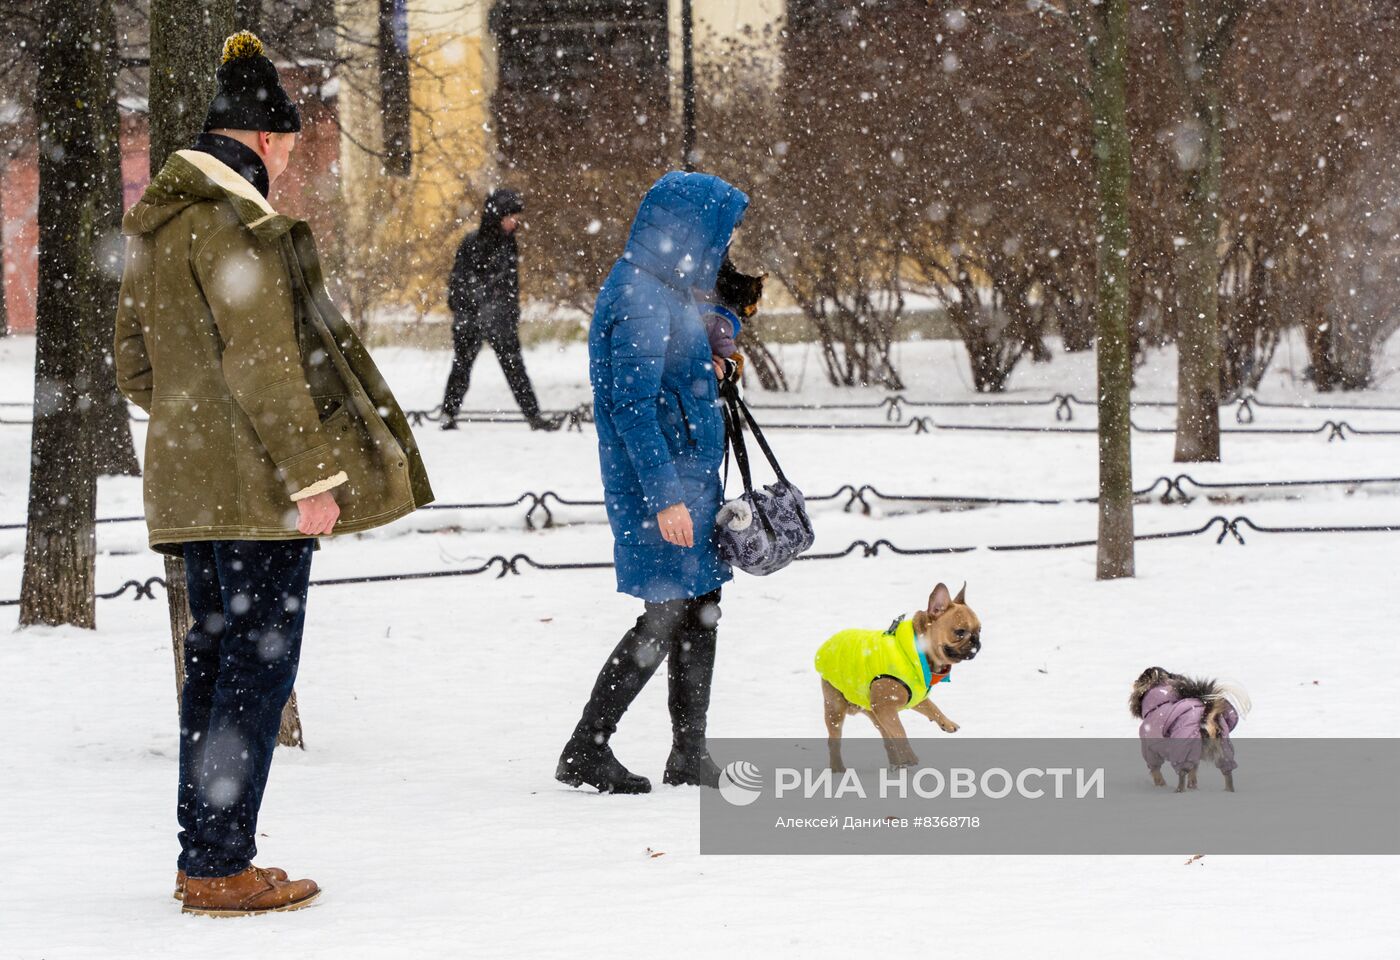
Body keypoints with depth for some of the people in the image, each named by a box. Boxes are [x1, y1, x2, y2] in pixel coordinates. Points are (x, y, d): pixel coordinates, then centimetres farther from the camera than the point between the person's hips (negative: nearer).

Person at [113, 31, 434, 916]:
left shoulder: (153, 223, 14)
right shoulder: (237, 226, -15)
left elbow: (136, 366, 19)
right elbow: (264, 366, -19)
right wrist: (311, 475, -16)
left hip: (189, 480, 9)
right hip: (259, 484, -9)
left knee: (215, 659, 14)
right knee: (260, 665, -4)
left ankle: (204, 856, 19)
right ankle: (220, 867, -3)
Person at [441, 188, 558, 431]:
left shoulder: (509, 244, 9)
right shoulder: (472, 242, -8)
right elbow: (458, 280, -8)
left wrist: (514, 315, 13)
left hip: (500, 320, 5)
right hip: (471, 317, -5)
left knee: (514, 366, 4)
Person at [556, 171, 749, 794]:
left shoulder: (665, 291, 12)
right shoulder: (639, 299, -18)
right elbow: (633, 404, -22)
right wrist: (663, 496, -23)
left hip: (692, 479, 10)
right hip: (661, 488, -10)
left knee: (701, 613, 12)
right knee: (665, 617, -6)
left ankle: (691, 755, 19)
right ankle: (586, 752, 2)